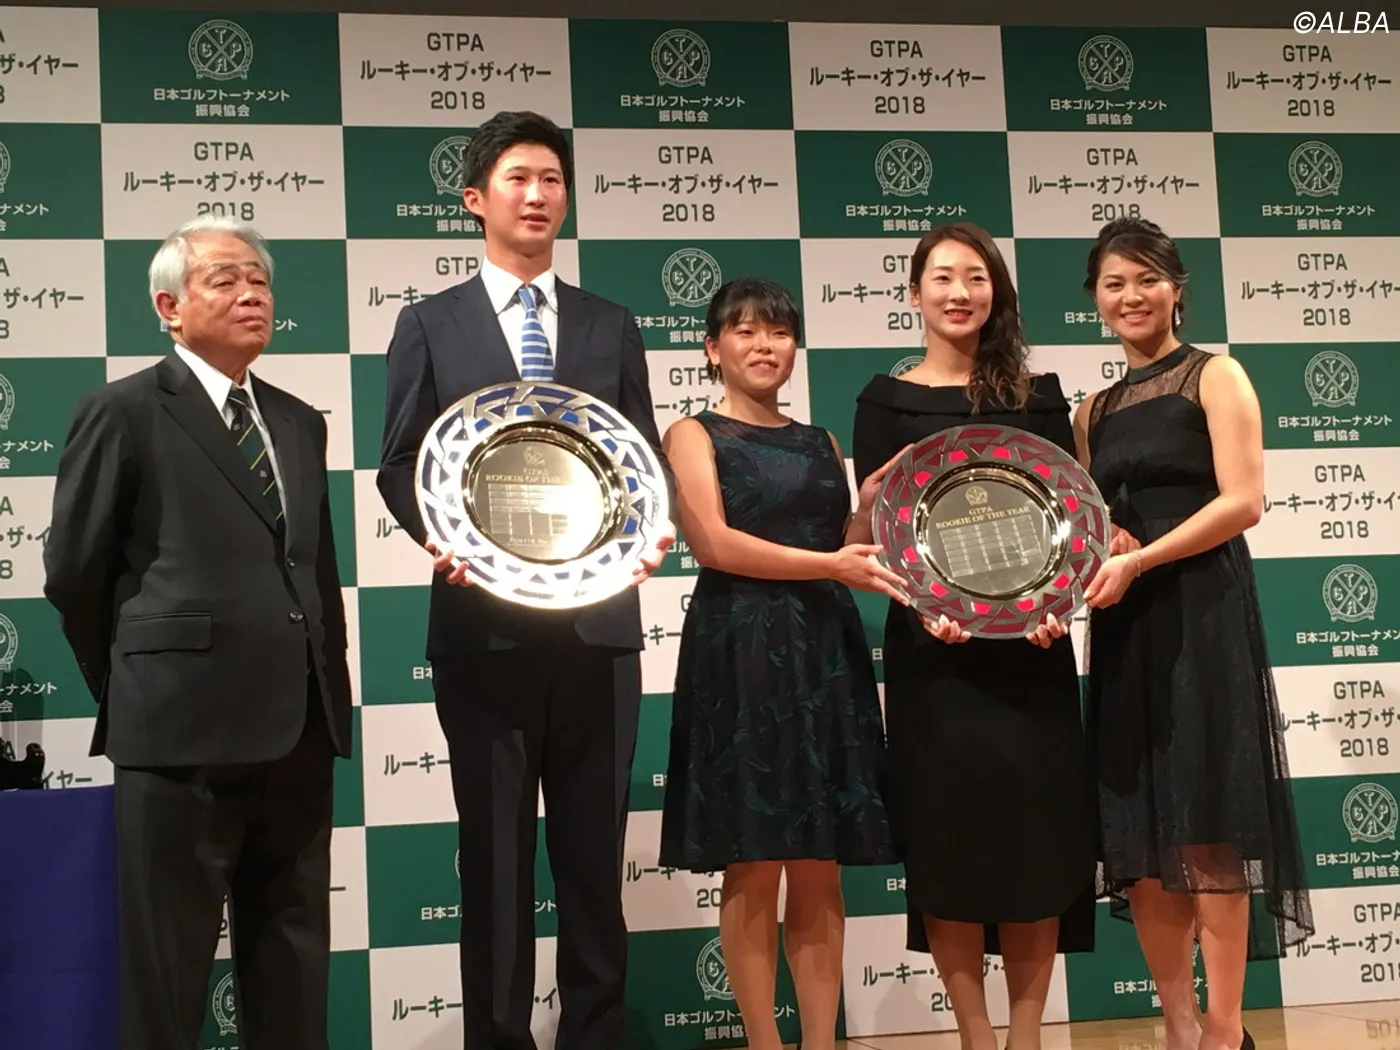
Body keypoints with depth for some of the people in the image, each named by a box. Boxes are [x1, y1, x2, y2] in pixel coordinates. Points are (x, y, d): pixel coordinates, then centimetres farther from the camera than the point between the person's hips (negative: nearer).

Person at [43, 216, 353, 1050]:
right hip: (184, 728, -6)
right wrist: (138, 691, 5)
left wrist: (331, 690, 12)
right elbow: (75, 577, -1)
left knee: (294, 964, 13)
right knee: (168, 966, 5)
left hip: (298, 729, 6)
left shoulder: (299, 423, 15)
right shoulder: (123, 413, -3)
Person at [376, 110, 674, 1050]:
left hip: (597, 622, 2)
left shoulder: (612, 327, 13)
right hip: (484, 620, -2)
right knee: (495, 849, 6)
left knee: (594, 847, 8)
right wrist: (437, 533, -15)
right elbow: (401, 464, 4)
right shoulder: (431, 324, 7)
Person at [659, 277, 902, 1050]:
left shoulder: (821, 444, 18)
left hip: (826, 652, 5)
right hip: (739, 653, -4)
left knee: (821, 868, 4)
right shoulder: (694, 434, 4)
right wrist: (828, 563, -16)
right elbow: (712, 542, -11)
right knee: (753, 867, -4)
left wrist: (874, 504, -2)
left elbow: (847, 555, 16)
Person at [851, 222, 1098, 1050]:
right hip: (935, 644, -1)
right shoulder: (886, 401, 7)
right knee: (949, 833, -1)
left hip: (1032, 640, 2)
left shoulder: (1038, 393, 11)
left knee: (1039, 829, 1)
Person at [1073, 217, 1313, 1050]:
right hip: (1124, 627, 6)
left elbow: (1243, 500, -10)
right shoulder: (1094, 411, 16)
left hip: (1202, 610, -5)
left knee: (1207, 820, -6)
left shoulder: (1215, 376, 1)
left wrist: (1137, 562, -15)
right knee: (1139, 826, 2)